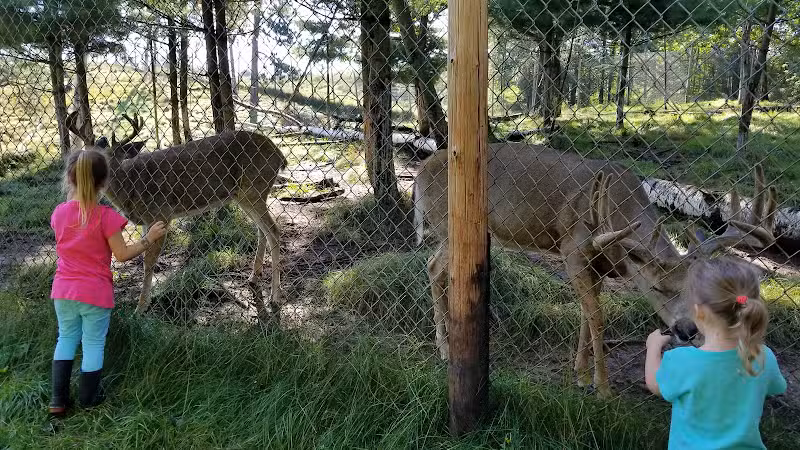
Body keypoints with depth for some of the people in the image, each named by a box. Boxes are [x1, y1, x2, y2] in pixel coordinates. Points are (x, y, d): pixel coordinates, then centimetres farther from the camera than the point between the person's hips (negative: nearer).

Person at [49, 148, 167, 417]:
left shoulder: (59, 213, -3)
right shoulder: (105, 216, -18)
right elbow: (122, 255, -15)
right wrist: (149, 238, -4)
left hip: (63, 291, 4)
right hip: (95, 294, -4)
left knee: (66, 339, 20)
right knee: (94, 344, 12)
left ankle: (58, 400, 23)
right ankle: (88, 400, 25)